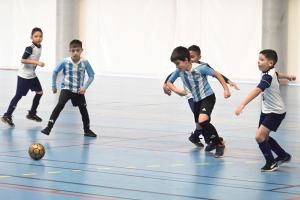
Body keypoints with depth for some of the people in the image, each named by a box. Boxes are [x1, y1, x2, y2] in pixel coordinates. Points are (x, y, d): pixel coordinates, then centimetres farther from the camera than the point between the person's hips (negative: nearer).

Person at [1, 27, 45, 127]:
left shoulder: (40, 47, 6)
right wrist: (37, 62, -30)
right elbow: (22, 60, -27)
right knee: (19, 95, -8)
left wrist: (36, 64, 2)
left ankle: (32, 114, 24)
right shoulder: (30, 48, -20)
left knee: (39, 92, 11)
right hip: (24, 75, -9)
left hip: (32, 75, 9)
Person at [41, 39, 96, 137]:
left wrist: (84, 87, -15)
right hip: (66, 89, -2)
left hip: (78, 91, 2)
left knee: (83, 109, 6)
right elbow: (55, 72, 3)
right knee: (60, 105, -20)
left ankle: (87, 130, 25)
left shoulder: (85, 62, -12)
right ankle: (49, 127, -20)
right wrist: (54, 86, 7)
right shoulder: (65, 62, -11)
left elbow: (91, 76, -4)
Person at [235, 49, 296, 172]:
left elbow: (257, 90, -44)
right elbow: (277, 75, 26)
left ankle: (271, 163, -2)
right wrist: (287, 76, 48)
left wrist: (243, 104, -55)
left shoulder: (268, 77, -28)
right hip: (267, 111, 10)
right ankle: (284, 156, 39)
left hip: (276, 112, -10)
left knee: (259, 136, -19)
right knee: (264, 137, 19)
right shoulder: (271, 73, 1)